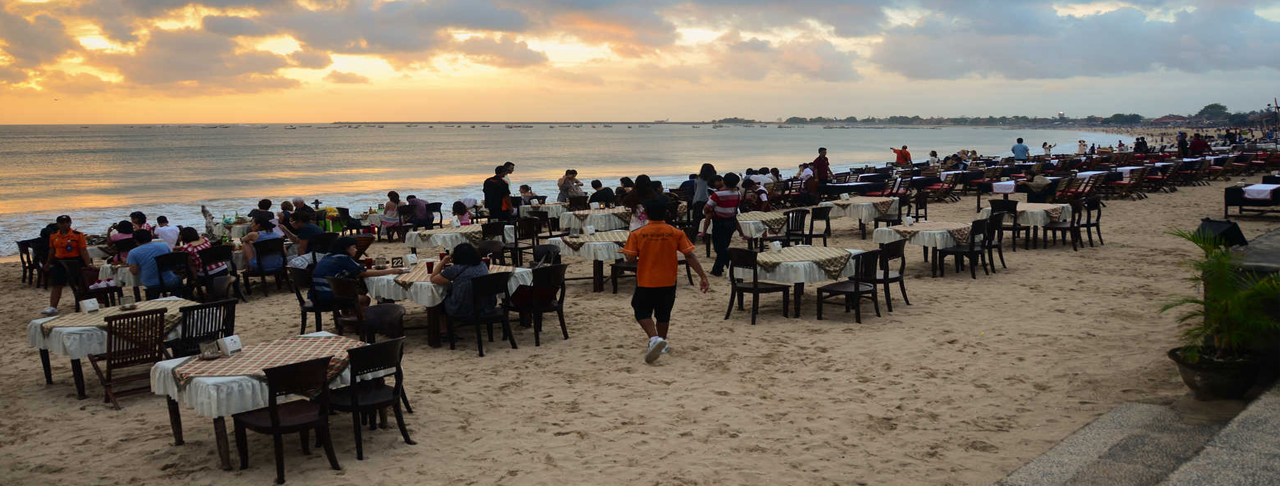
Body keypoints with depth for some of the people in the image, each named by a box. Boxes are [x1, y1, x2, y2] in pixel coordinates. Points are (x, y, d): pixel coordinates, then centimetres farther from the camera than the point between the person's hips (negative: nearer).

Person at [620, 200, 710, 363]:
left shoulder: (637, 234, -10)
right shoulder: (676, 233, -6)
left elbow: (630, 258, -12)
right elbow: (690, 256, -10)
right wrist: (702, 276, -6)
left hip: (645, 282, -2)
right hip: (668, 282, 2)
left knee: (642, 313, 12)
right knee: (663, 315, 19)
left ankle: (654, 339, -12)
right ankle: (662, 345, 30)